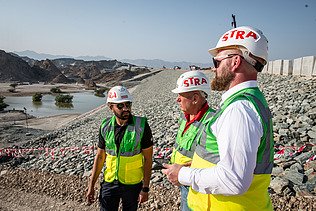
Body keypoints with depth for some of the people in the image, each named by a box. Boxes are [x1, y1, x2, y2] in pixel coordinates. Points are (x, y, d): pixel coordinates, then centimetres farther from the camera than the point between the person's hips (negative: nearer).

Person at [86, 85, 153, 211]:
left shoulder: (141, 126, -15)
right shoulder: (105, 126, -5)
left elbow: (148, 159, -10)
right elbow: (100, 157, 3)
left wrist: (145, 188, -11)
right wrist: (91, 186, 3)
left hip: (132, 184, -2)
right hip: (109, 182, 2)